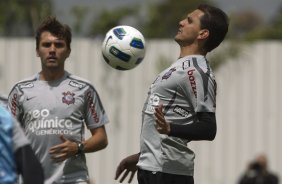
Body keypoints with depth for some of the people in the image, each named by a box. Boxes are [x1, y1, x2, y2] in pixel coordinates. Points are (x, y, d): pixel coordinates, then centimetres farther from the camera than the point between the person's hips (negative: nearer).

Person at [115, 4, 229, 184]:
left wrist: (170, 128, -37)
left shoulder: (196, 71, -13)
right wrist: (140, 157, 32)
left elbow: (208, 128, -20)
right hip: (151, 168, 11)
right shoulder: (181, 67, 20)